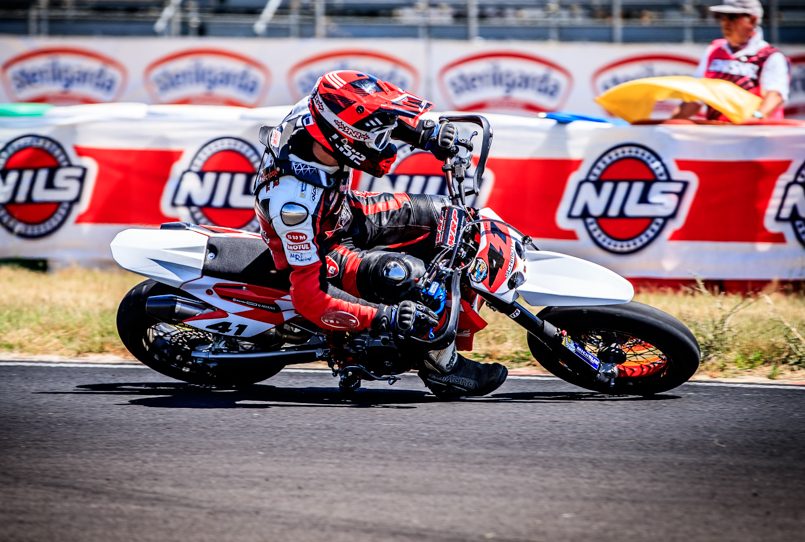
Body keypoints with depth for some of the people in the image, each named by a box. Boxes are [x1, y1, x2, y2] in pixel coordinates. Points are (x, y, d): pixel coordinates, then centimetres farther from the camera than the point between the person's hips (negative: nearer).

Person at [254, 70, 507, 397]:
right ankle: (442, 368, -8)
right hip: (321, 255, -8)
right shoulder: (295, 201, -42)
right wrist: (385, 318, -44)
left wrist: (427, 133, -14)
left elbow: (375, 112, 0)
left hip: (348, 213, 8)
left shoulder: (317, 109, -25)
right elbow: (307, 297, -38)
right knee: (405, 275, -30)